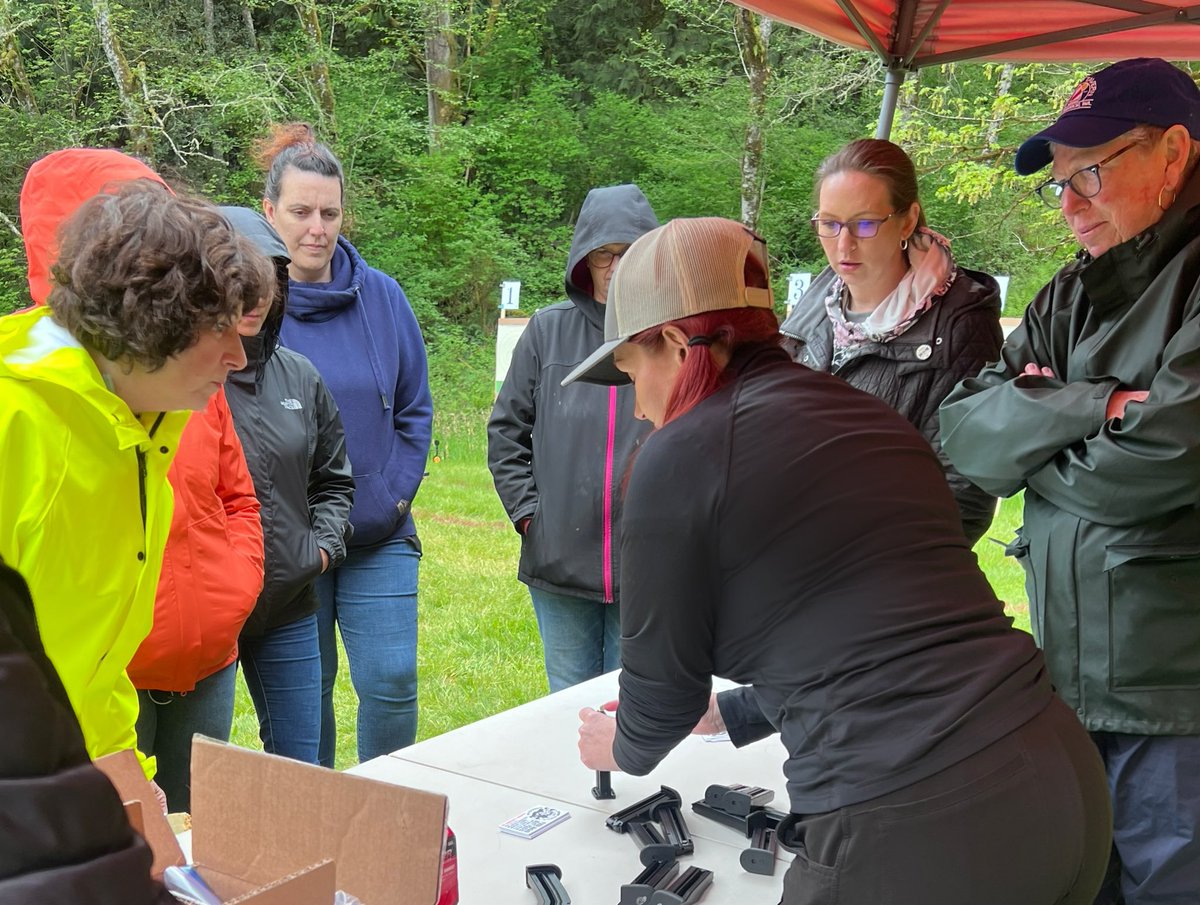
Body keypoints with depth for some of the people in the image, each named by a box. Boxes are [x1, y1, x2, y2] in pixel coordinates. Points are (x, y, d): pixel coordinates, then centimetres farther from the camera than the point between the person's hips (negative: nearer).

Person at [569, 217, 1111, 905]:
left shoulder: (681, 456, -7)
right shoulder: (869, 416, 15)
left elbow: (664, 676, 5)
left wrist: (628, 750, 28)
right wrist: (728, 714, 39)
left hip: (912, 838, -7)